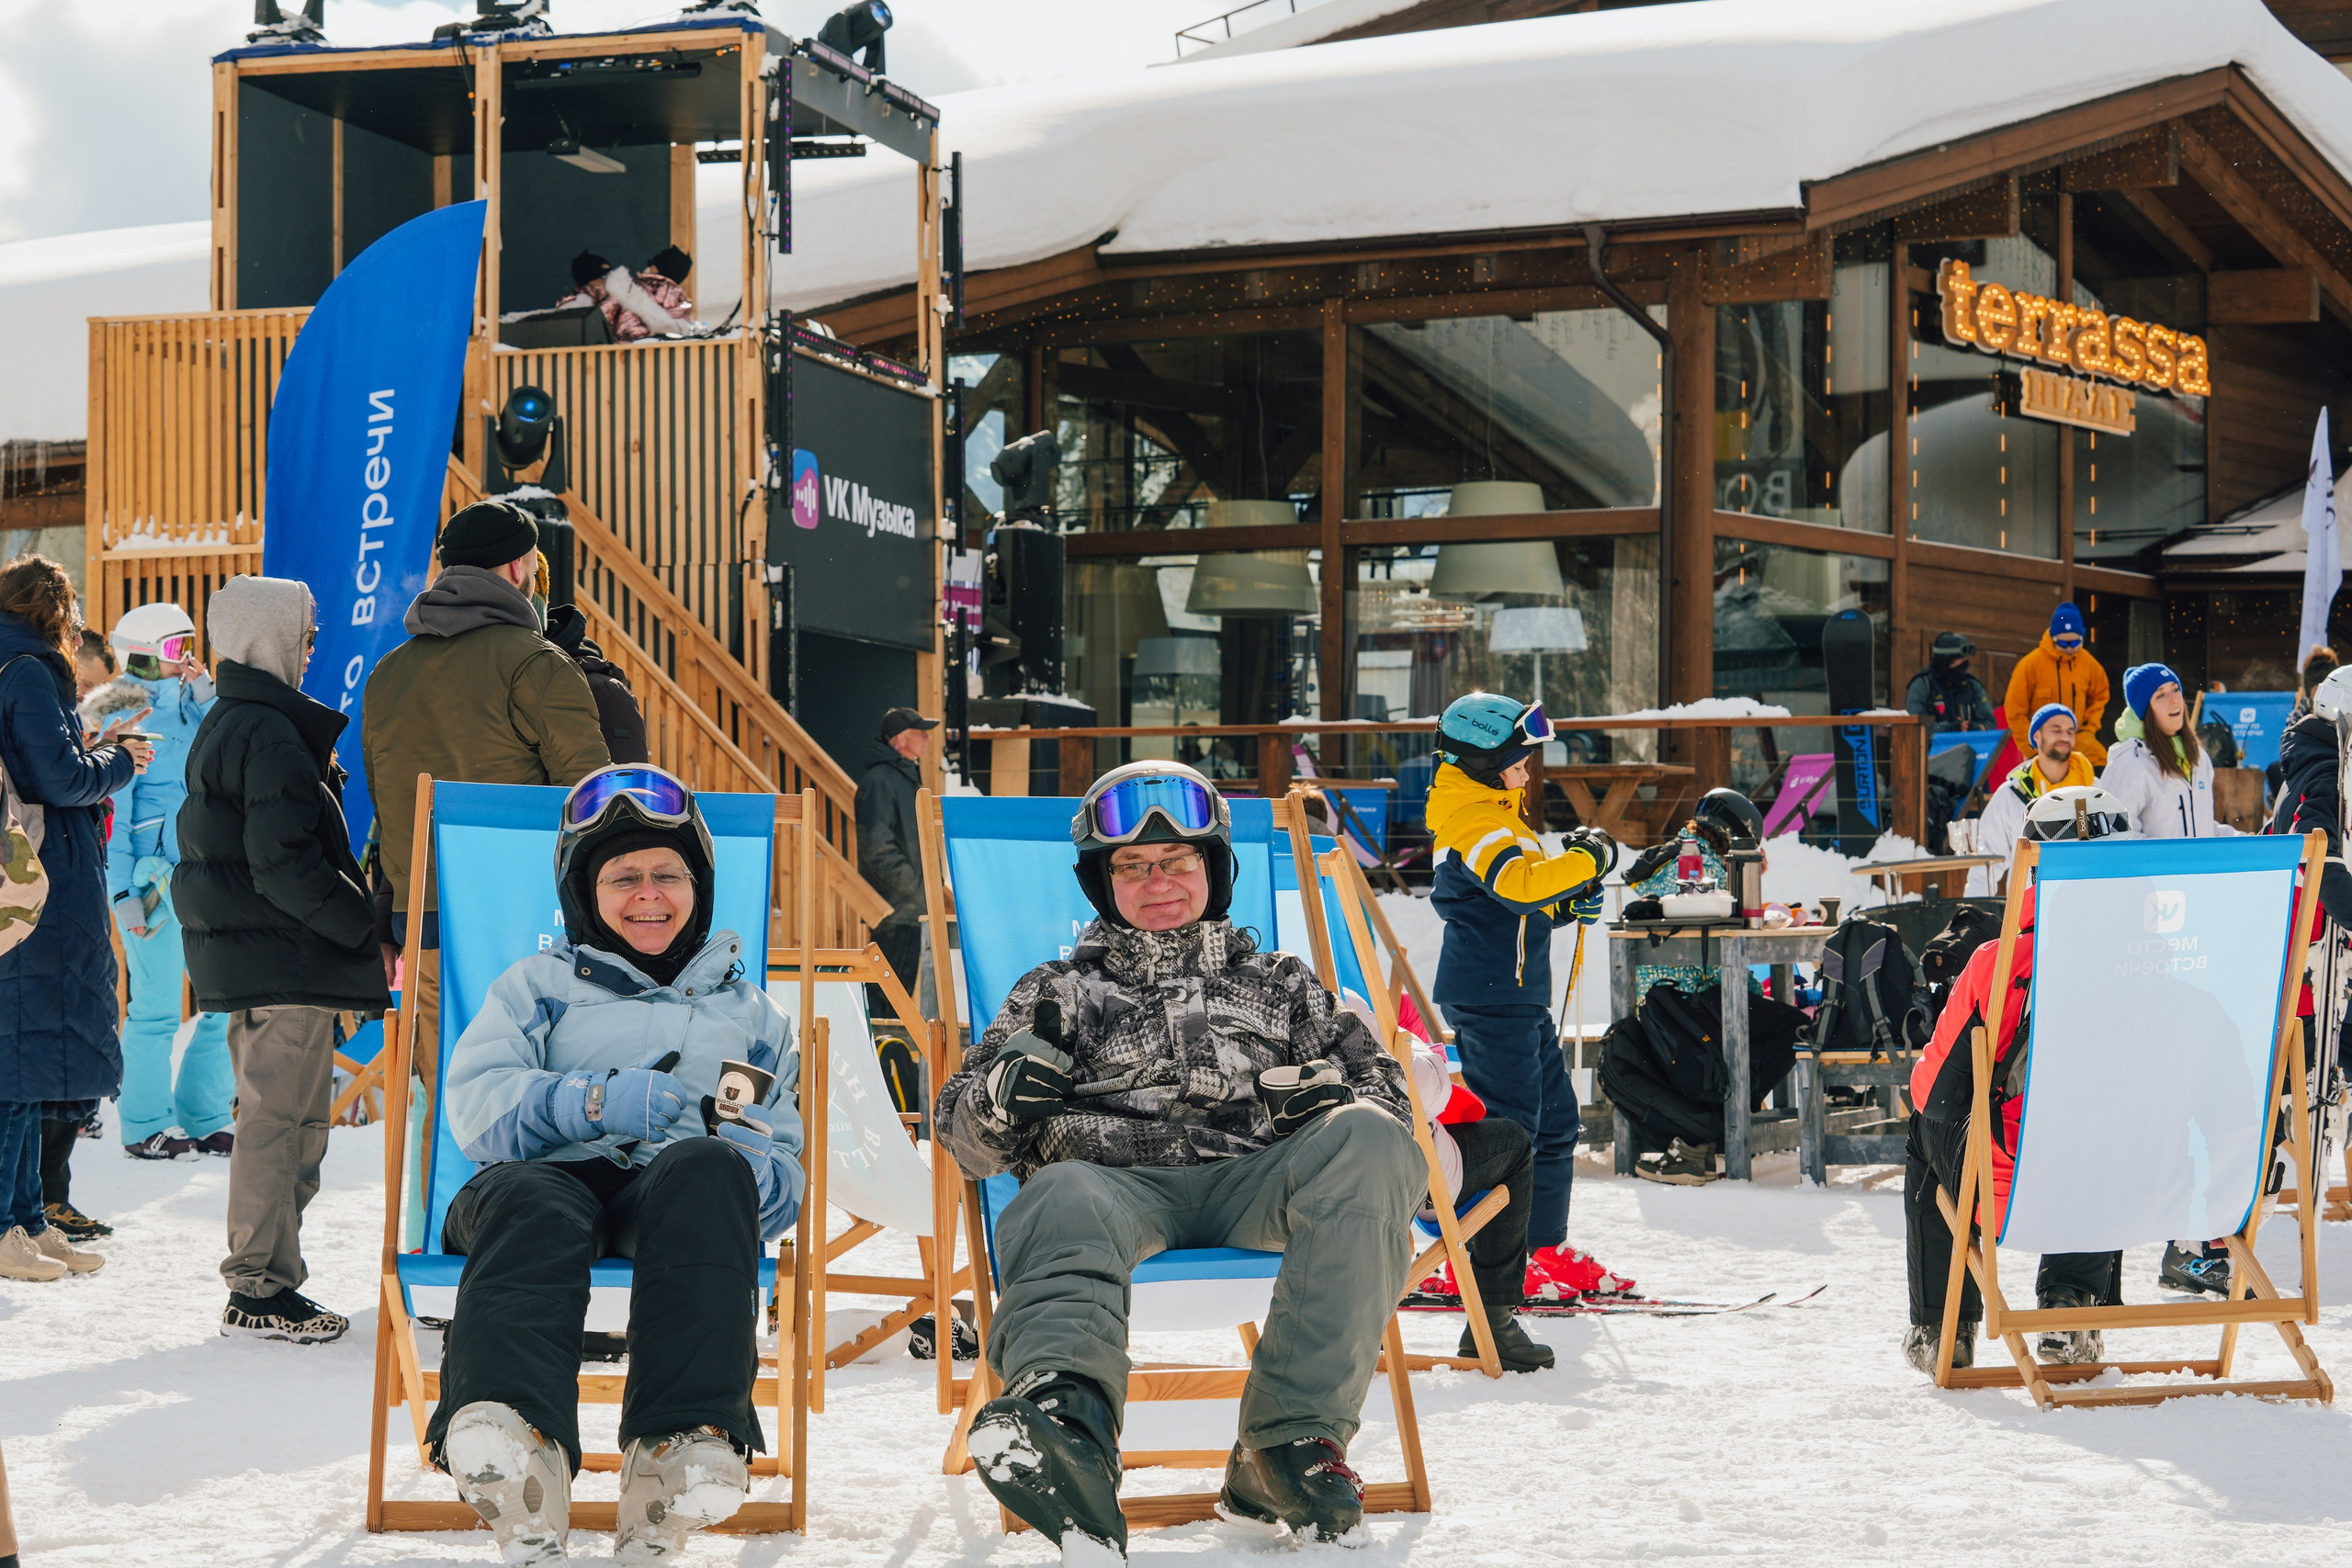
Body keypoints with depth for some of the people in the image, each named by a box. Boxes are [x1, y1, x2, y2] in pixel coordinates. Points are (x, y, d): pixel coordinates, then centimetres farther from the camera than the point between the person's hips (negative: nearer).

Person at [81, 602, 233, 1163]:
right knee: (157, 1005, -5)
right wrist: (125, 891, -11)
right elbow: (112, 810, -7)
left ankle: (202, 1118, 17)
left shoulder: (189, 706, 14)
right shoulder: (123, 716, -4)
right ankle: (145, 1127, 7)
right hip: (152, 877, -7)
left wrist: (205, 700, -4)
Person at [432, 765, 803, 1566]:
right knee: (527, 1199, -40)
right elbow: (478, 1105, 9)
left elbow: (785, 1160, 25)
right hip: (560, 1173, 0)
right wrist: (597, 1101, -9)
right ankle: (509, 1441, -68)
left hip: (681, 1193, 1)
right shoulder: (537, 986, 29)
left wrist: (760, 1175, -1)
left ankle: (684, 1445, -57)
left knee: (706, 1166, -38)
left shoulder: (747, 1010, 34)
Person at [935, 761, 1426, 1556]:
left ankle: (1290, 1442, -39)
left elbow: (1381, 1086, 27)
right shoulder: (1058, 992, 30)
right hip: (1115, 1181, -1)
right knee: (1061, 1202, -38)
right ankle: (1065, 1417, -71)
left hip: (1257, 1182, 1)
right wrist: (1005, 1094, -4)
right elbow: (965, 1133, 22)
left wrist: (1329, 1093, 1)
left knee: (1365, 1144, -32)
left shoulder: (1277, 983, 32)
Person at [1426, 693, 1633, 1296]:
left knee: (1556, 1120, 13)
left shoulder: (1494, 815, 20)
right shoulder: (1476, 822, -14)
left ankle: (1547, 1247, 21)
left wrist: (1566, 904, 9)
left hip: (1521, 997, 11)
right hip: (1491, 996, -11)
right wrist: (1587, 859, -20)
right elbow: (1519, 882, -31)